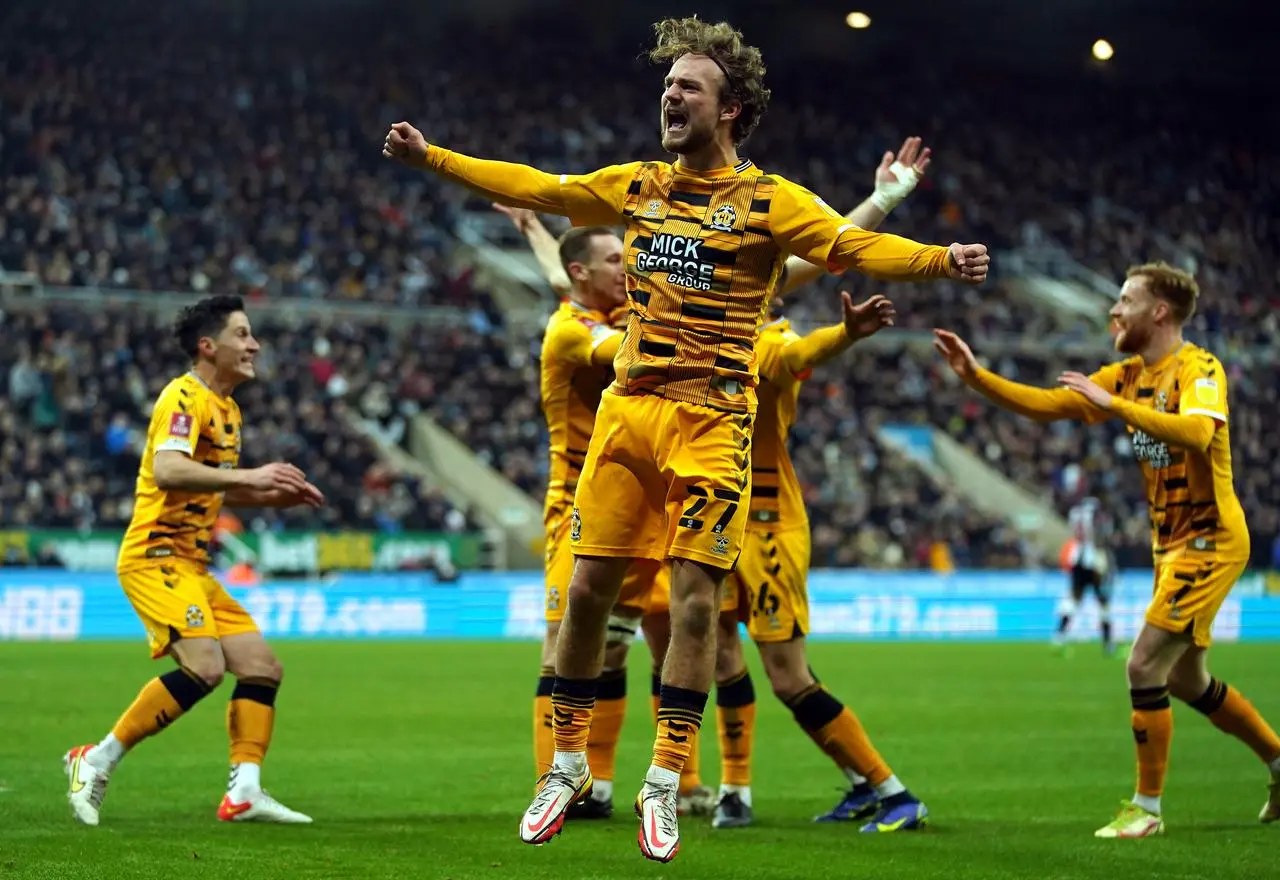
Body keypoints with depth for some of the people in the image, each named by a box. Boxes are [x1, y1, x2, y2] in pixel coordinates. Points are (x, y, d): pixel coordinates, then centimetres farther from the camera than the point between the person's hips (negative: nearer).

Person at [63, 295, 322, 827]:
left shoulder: (227, 410, 18)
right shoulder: (185, 398, -12)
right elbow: (168, 470, -29)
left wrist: (276, 496, 13)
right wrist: (248, 475, -33)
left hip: (190, 563, 10)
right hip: (155, 555, -10)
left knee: (262, 668, 2)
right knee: (204, 667, -24)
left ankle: (245, 793, -2)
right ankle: (97, 762, -14)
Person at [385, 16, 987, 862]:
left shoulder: (768, 200, -3)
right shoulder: (638, 186, 11)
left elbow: (855, 246, -15)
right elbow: (534, 188, 21)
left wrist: (941, 259, -33)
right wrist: (431, 157, 22)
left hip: (710, 422, -4)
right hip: (627, 410, 4)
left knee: (695, 595, -6)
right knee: (589, 585, 4)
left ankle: (665, 784, 4)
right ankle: (569, 764, 19)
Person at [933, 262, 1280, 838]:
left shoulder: (1200, 368, -16)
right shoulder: (1128, 375, 7)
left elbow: (1196, 433, -36)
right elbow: (1046, 404, 6)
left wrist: (1113, 404, -37)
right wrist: (974, 375, -3)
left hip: (1209, 539, -9)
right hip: (1172, 542, 9)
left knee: (1145, 665, -13)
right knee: (1186, 680, 16)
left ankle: (1147, 807, -2)